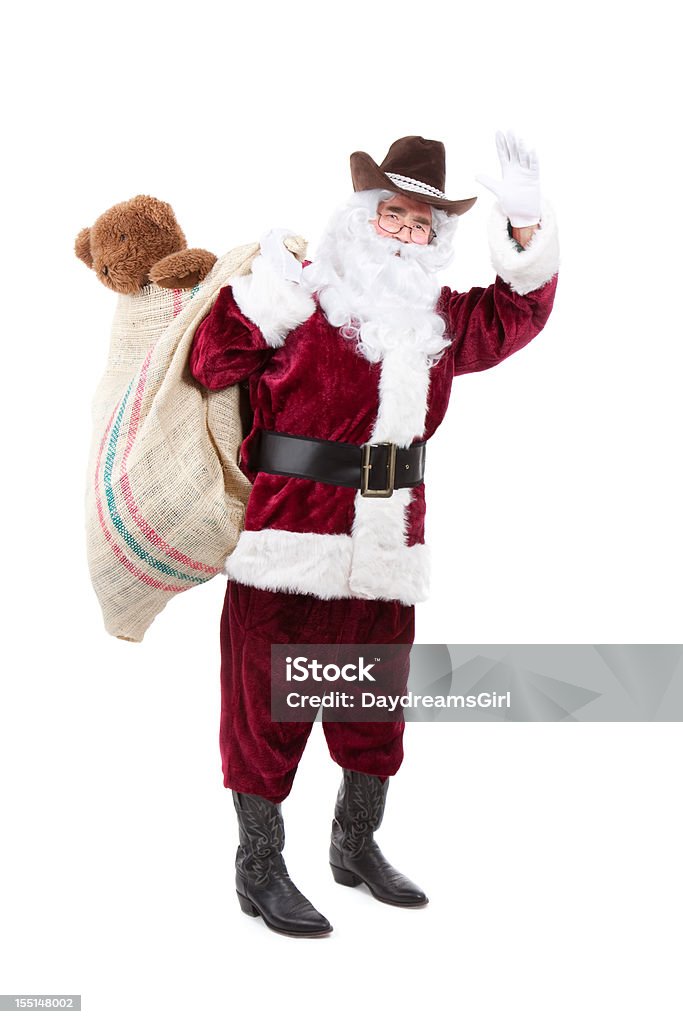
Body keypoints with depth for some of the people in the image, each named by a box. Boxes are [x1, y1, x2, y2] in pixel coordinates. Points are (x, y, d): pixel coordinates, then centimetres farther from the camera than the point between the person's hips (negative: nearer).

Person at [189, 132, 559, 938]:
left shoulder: (439, 322, 13)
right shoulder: (300, 301, -5)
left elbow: (517, 312, 21)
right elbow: (210, 365, -9)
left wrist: (524, 220, 7)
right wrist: (265, 289, -21)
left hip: (387, 545, 6)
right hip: (290, 534, -6)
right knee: (269, 702, 2)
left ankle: (357, 847, 36)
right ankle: (259, 870, 15)